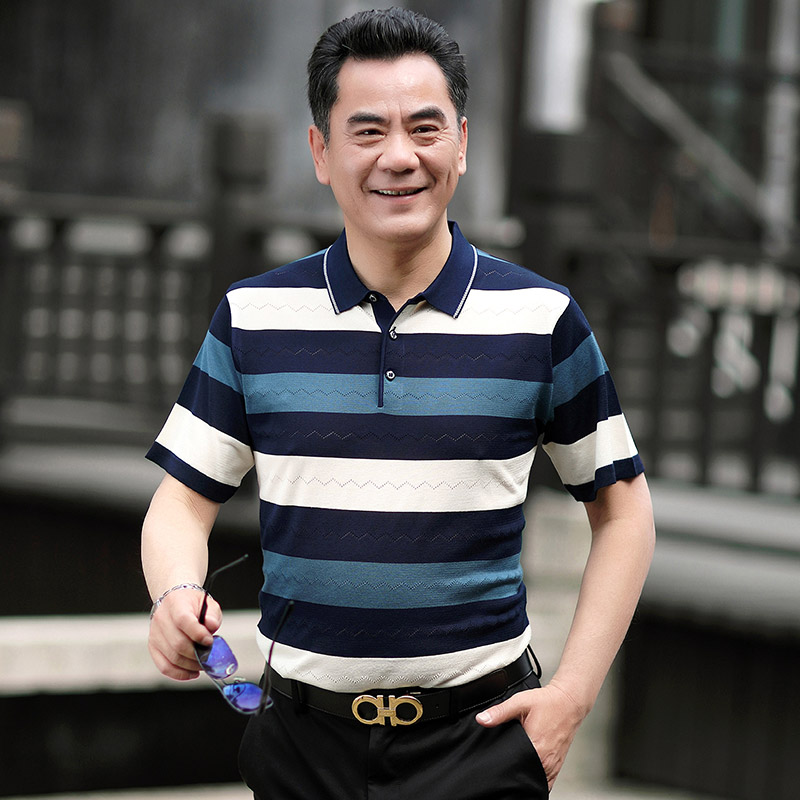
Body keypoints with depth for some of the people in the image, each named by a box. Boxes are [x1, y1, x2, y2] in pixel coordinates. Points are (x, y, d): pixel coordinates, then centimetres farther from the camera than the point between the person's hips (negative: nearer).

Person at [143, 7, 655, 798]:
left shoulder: (542, 318, -1)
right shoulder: (253, 318, 2)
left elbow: (621, 511, 6)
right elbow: (183, 500, 6)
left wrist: (572, 695, -3)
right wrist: (176, 596, -16)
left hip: (478, 733, -1)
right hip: (305, 734, 2)